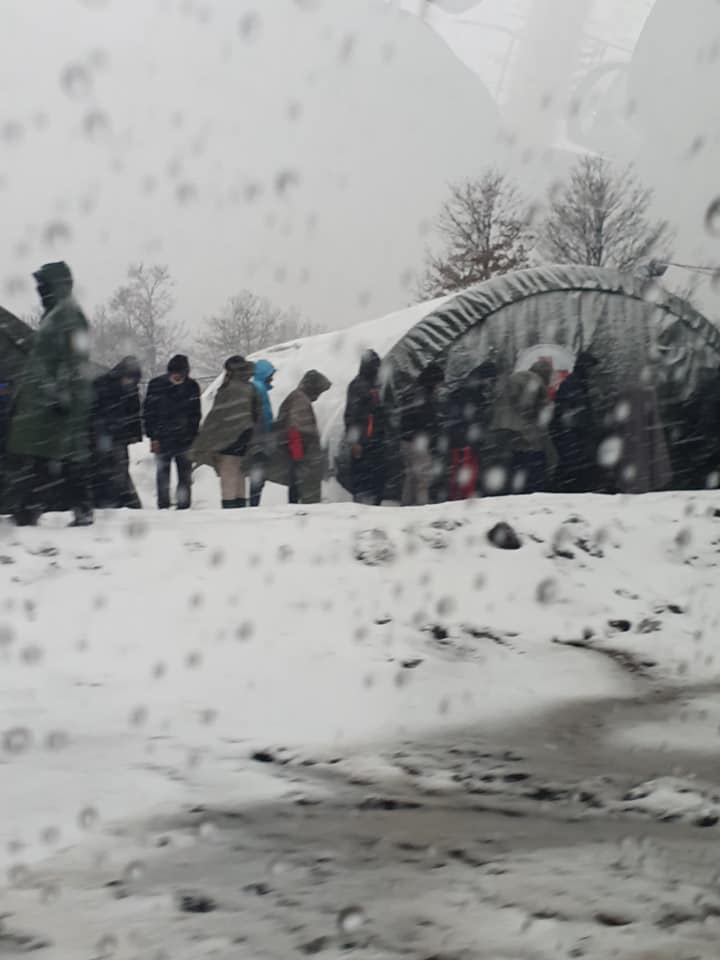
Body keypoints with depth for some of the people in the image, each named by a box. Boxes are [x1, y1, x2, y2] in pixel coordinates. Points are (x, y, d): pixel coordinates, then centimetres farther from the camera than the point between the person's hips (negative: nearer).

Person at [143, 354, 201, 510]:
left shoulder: (192, 387, 3)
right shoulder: (156, 386, -2)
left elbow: (196, 414, 11)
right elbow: (148, 413, 0)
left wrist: (193, 436, 4)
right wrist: (153, 436, -6)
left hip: (185, 439, 1)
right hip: (162, 439, -1)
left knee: (185, 476, 2)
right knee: (163, 475, 2)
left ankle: (184, 506, 7)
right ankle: (163, 507, 8)